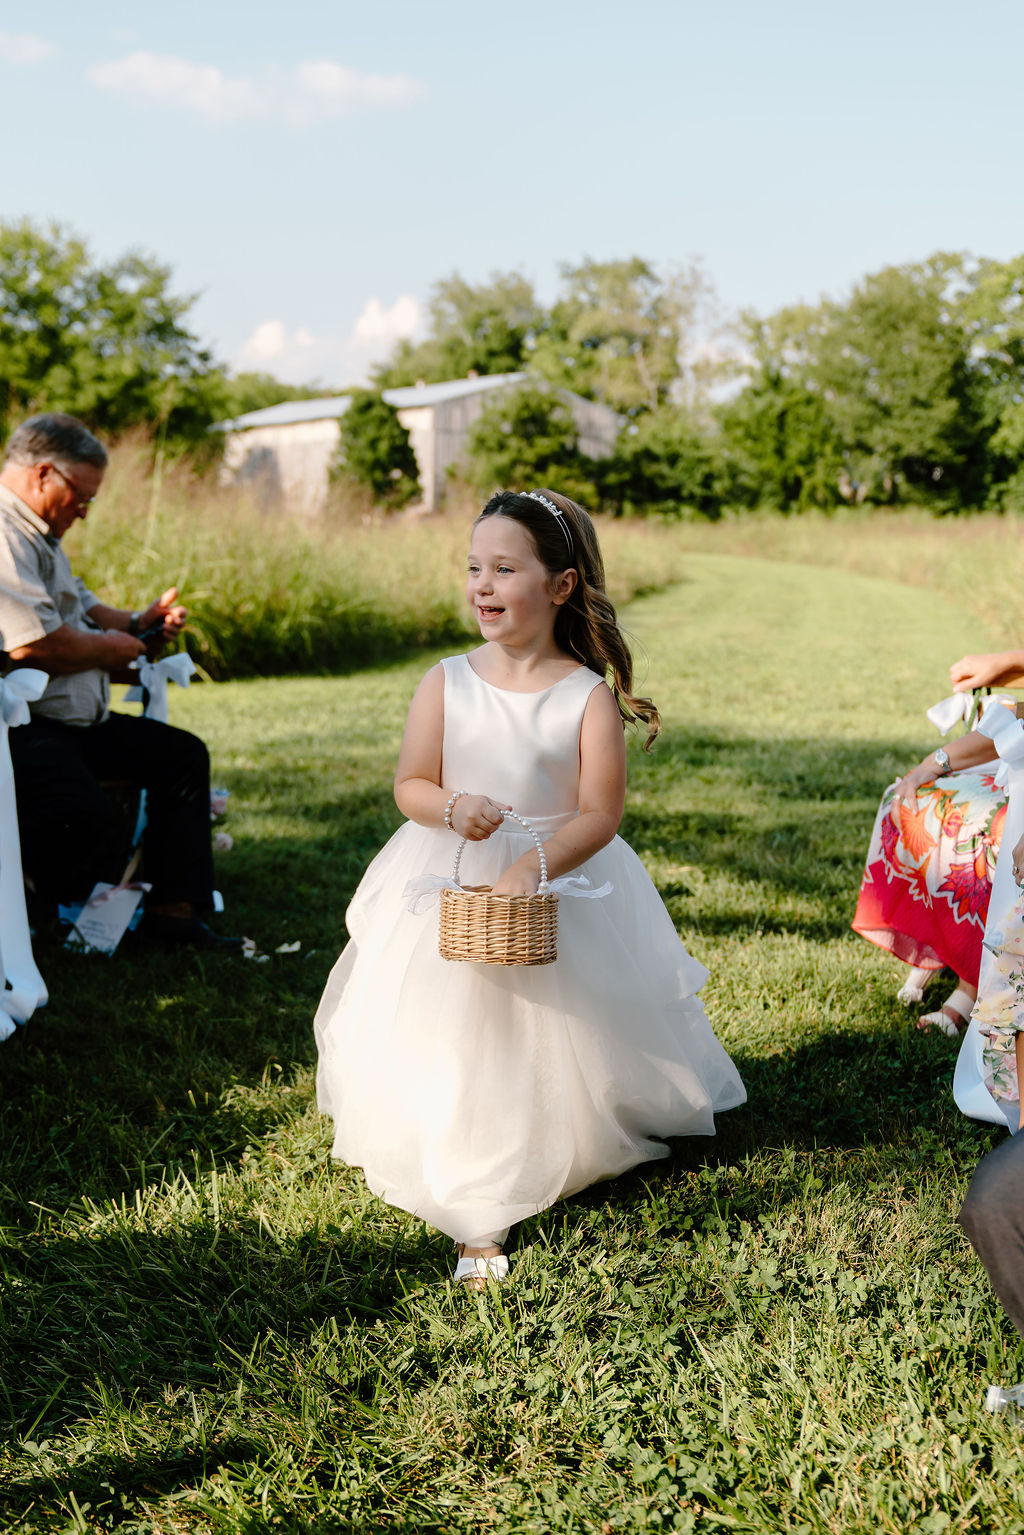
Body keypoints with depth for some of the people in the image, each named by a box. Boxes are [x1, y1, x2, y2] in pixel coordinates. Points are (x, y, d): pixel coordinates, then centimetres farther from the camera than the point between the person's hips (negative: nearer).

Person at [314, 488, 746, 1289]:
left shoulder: (588, 695, -9)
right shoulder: (447, 683, -2)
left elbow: (601, 815, -13)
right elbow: (410, 786, 1)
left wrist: (535, 864, -27)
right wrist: (452, 808, -21)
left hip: (561, 884, -1)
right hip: (448, 888, 2)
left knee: (546, 1048, 5)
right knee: (454, 1050, 2)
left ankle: (558, 1163, 29)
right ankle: (477, 1222, 18)